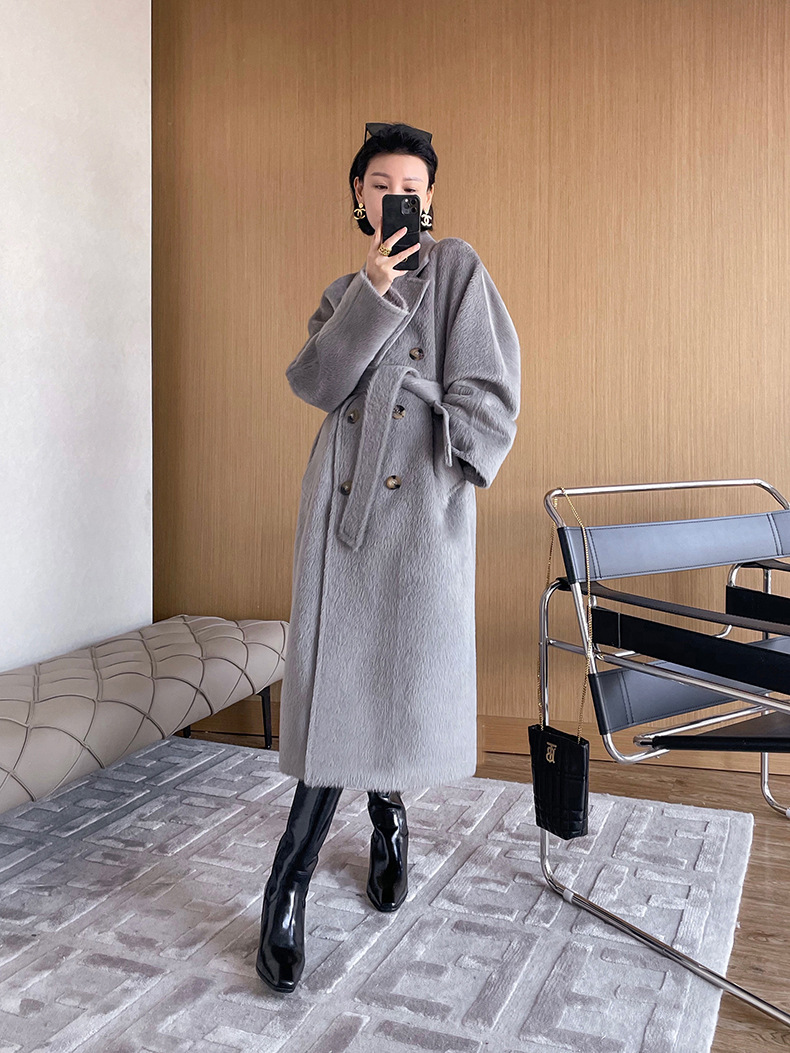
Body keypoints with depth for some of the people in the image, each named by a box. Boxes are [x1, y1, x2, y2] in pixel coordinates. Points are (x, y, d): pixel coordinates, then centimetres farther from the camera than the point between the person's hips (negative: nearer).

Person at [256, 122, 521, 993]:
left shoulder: (456, 267, 5)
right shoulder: (343, 291, 17)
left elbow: (489, 391, -3)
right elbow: (314, 383, -2)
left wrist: (448, 478, -11)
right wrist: (372, 289, -10)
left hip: (420, 500, -3)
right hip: (341, 498, 3)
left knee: (407, 670, 2)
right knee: (335, 678, -1)